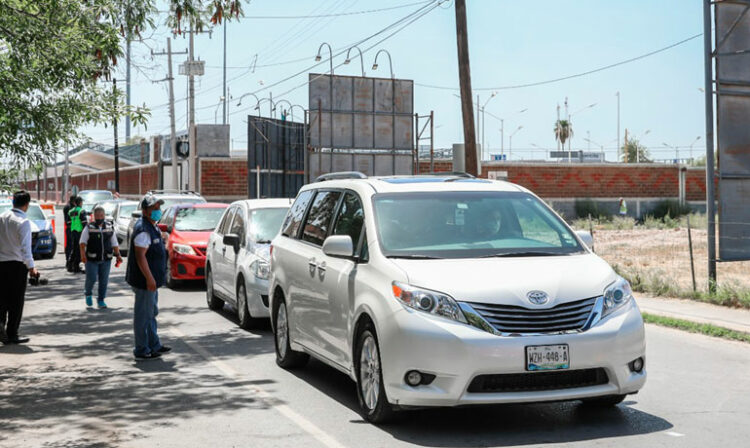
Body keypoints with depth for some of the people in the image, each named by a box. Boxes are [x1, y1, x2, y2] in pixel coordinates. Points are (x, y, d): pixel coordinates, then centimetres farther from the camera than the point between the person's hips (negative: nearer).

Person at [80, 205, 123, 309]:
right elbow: (83, 242, -10)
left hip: (106, 259, 3)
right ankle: (87, 294, 24)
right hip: (92, 259, -3)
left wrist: (118, 255, 5)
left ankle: (101, 300, 16)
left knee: (104, 280, 3)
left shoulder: (110, 227, 9)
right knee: (91, 278, -6)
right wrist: (83, 254, -24)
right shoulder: (89, 228, -1)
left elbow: (114, 243, 13)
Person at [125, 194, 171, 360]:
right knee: (143, 315, -3)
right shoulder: (143, 230, -20)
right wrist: (149, 278, -26)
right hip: (144, 280, -11)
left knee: (151, 313, 19)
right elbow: (140, 256, -25)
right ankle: (142, 351, 3)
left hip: (152, 280, 11)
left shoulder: (152, 227, 14)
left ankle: (154, 345, 29)